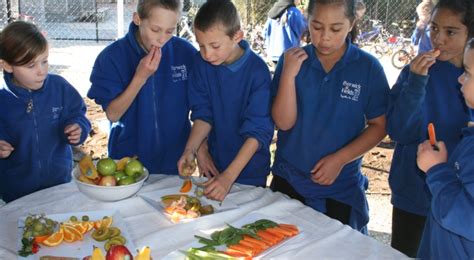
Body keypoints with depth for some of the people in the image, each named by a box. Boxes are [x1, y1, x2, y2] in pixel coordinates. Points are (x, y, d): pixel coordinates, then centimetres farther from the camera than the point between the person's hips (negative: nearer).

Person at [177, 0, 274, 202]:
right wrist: (190, 150, -20)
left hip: (248, 171, -4)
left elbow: (257, 131, -23)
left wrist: (229, 176, -30)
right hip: (213, 164, 4)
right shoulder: (202, 63, -9)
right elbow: (203, 114, -3)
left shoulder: (257, 70, -22)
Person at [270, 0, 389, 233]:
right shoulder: (292, 60, -5)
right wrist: (288, 74, -22)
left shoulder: (368, 67, -8)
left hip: (341, 189, -1)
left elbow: (379, 125, -4)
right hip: (287, 182, 1)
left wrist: (340, 159, -15)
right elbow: (284, 122, -9)